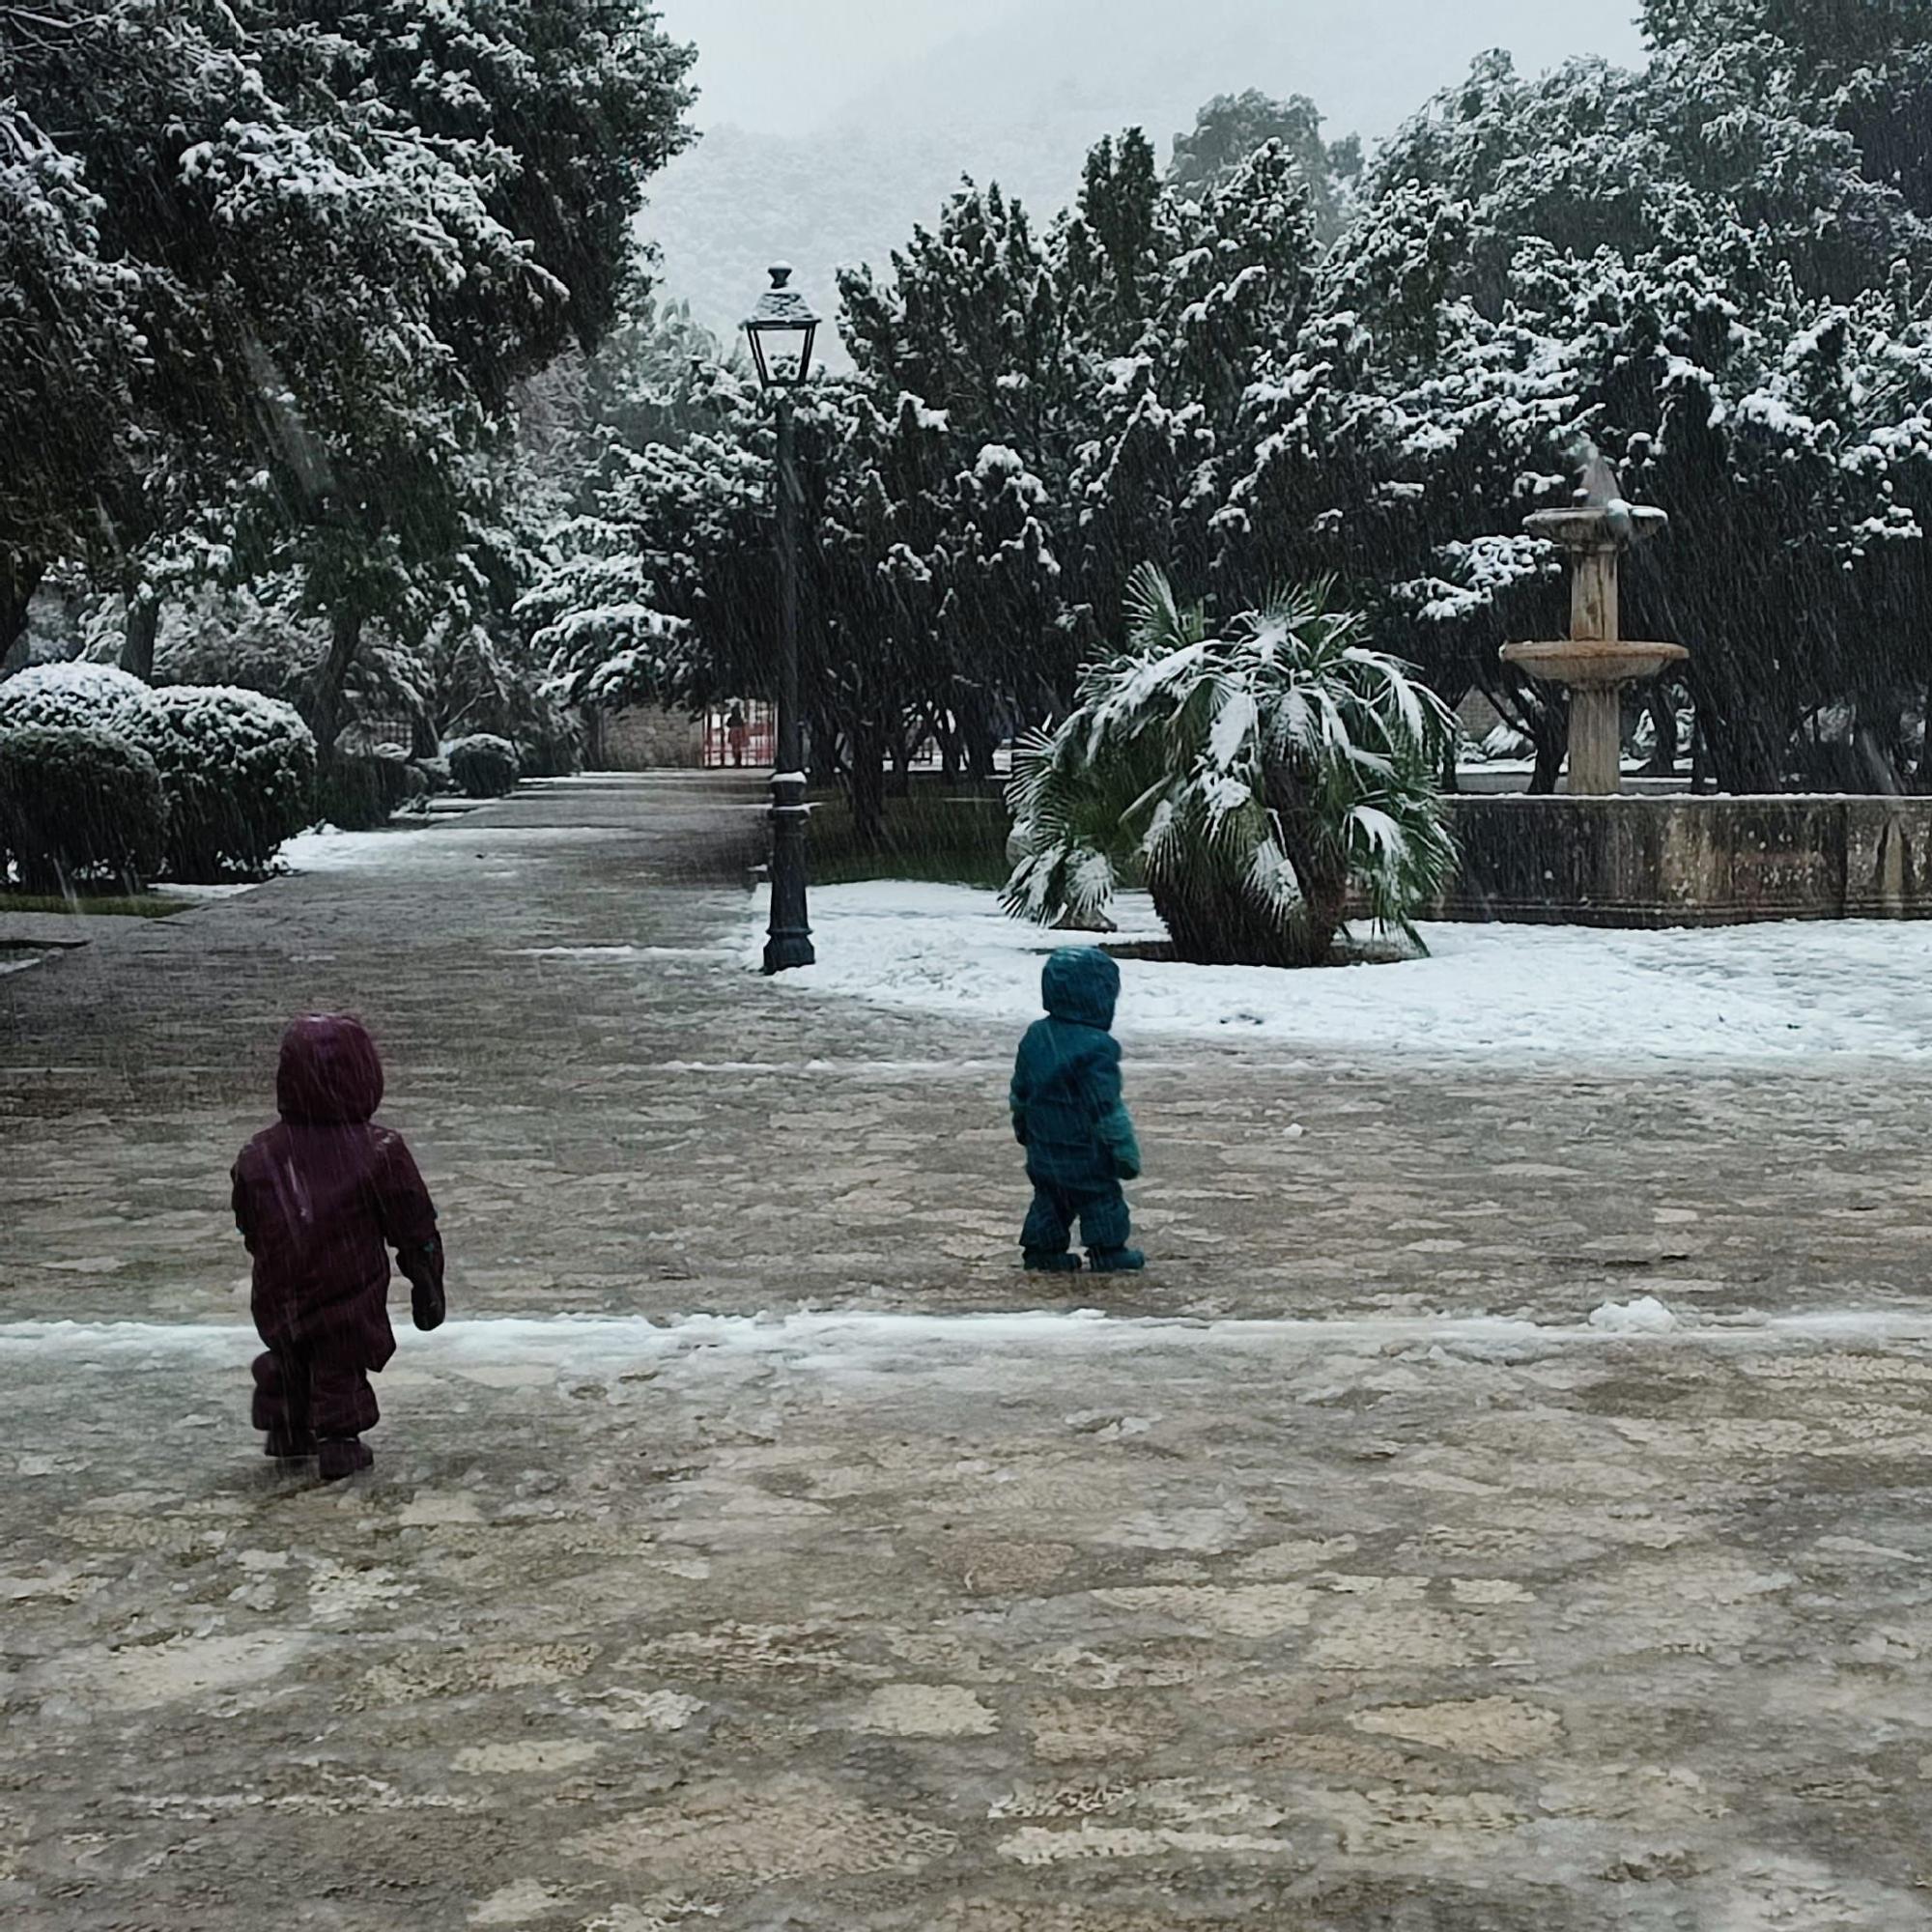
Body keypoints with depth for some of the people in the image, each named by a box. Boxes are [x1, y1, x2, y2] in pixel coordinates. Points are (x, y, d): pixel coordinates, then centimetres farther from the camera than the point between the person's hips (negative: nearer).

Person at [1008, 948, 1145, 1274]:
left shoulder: (1035, 1036, 2)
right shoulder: (1096, 1049, -22)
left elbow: (1020, 1091, 14)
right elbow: (1107, 1107, -21)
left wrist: (1022, 1126, 30)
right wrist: (1125, 1149, -13)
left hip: (1043, 1150, 7)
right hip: (1086, 1155, -7)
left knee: (1049, 1197, 18)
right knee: (1102, 1197, 7)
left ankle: (1043, 1248, 21)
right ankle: (1108, 1251, 12)